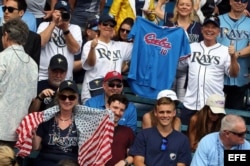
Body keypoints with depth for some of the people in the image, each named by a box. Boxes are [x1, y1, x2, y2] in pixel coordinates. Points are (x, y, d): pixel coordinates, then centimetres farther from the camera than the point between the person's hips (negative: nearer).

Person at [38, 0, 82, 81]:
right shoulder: (45, 25, 6)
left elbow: (75, 49, -6)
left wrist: (66, 29, -14)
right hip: (43, 77, -1)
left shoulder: (75, 28, 9)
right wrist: (53, 23, -11)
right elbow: (40, 42, -13)